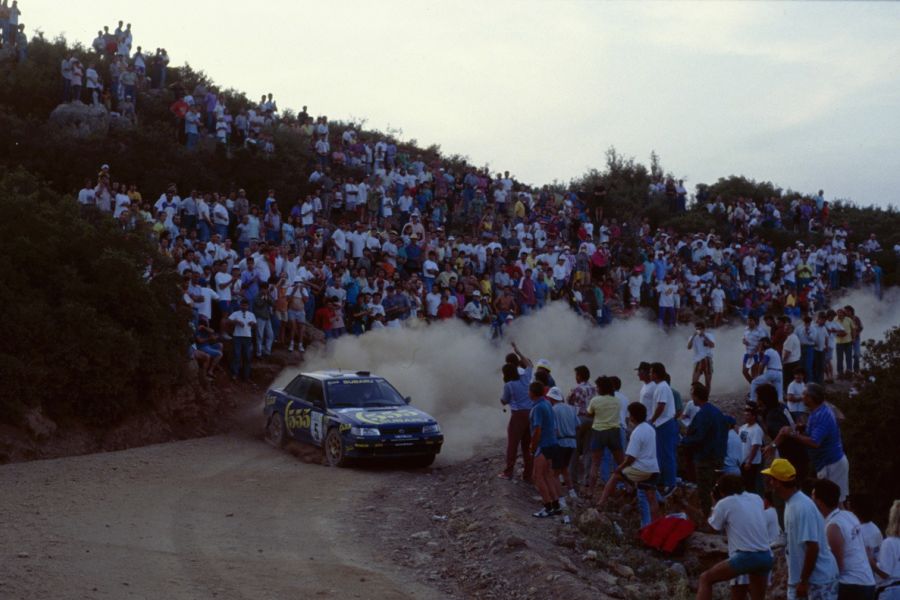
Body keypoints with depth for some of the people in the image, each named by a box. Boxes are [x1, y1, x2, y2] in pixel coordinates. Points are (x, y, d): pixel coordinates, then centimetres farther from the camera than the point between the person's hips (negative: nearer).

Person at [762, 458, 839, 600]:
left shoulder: (802, 507, -23)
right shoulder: (791, 503, 8)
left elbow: (813, 547, -25)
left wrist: (803, 581, -22)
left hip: (819, 579, -10)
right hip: (801, 578, 10)